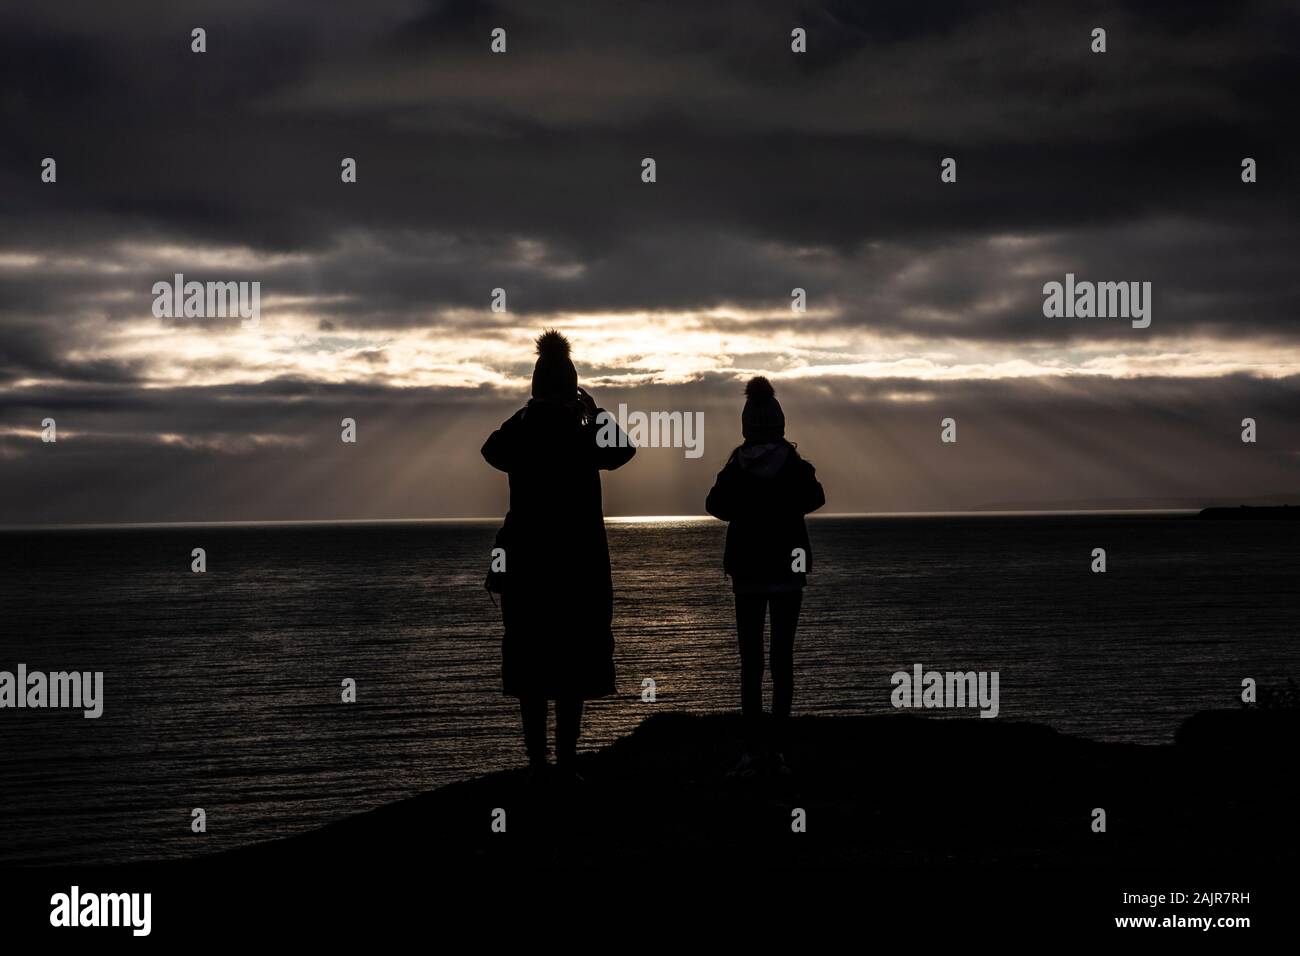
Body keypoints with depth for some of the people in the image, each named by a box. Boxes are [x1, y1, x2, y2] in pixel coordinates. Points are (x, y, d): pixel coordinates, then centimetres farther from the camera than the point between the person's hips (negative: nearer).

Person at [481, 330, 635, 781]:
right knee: (573, 668, 5)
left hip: (526, 564, 2)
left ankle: (537, 763, 8)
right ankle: (566, 763, 3)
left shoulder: (519, 437, -4)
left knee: (531, 665, 8)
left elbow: (490, 448, 20)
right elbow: (623, 448, 11)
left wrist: (526, 412, 23)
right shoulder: (583, 438, -10)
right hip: (580, 565, -2)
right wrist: (594, 411, 19)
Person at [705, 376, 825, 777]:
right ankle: (777, 749, -2)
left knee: (750, 662, 2)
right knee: (782, 659, 4)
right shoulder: (795, 466, -7)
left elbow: (715, 506, 3)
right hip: (789, 568, 0)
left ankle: (753, 750, -6)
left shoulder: (734, 469, -5)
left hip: (747, 571, 0)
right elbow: (815, 499, 6)